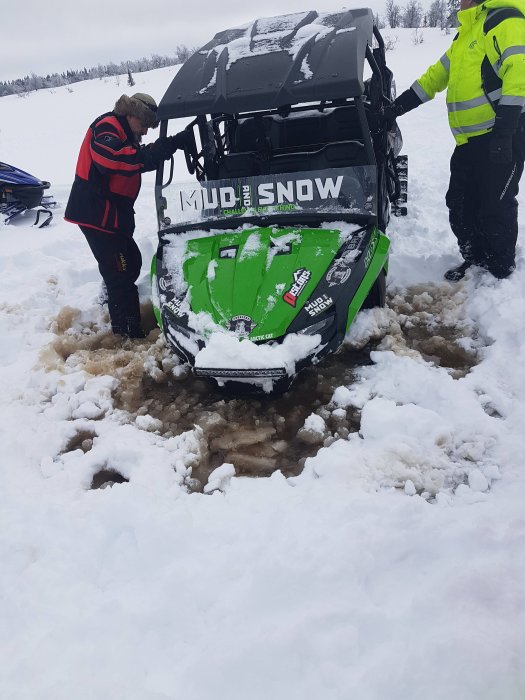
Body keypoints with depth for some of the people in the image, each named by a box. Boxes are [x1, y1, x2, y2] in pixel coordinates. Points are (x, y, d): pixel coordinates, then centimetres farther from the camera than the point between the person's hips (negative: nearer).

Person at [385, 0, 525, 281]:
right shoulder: (467, 31, 21)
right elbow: (436, 75, 27)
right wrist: (398, 107, 21)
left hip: (501, 135, -9)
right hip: (470, 140, 9)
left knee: (495, 207, -5)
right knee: (460, 204, 10)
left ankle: (501, 271, 10)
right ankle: (474, 260, 25)